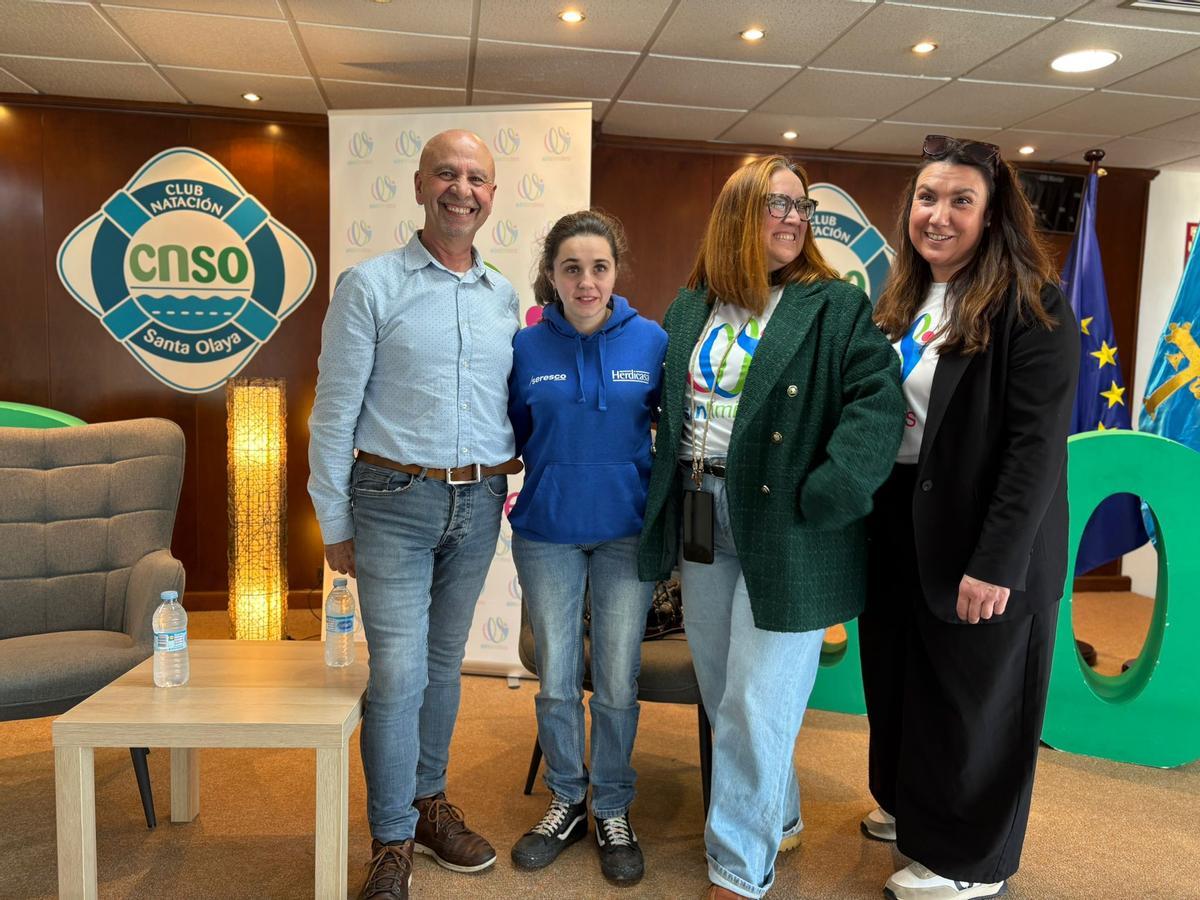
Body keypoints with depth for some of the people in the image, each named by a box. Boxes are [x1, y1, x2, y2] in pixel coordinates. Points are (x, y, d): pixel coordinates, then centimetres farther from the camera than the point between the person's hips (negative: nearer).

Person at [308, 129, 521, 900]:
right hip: (394, 500, -4)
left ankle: (430, 803, 34)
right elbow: (335, 410, -5)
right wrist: (334, 521, -4)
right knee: (398, 673, -3)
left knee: (445, 662, 16)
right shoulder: (371, 285, -5)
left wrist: (510, 478, 8)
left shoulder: (504, 297, 8)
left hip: (479, 503, 4)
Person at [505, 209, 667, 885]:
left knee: (618, 684, 9)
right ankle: (567, 800, 34)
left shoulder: (651, 340, -5)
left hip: (627, 530, -1)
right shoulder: (527, 347, -3)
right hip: (547, 532, 1)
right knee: (557, 682, 12)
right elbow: (513, 432, 9)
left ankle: (614, 810, 31)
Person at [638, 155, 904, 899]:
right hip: (700, 523, 6)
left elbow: (878, 402, -13)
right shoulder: (690, 309, 12)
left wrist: (822, 498, -22)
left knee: (756, 705, -1)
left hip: (783, 531, -5)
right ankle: (778, 818, 42)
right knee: (722, 693, 18)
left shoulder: (836, 306, -3)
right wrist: (667, 496, 4)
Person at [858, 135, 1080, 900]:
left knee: (973, 699, 9)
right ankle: (912, 805, 44)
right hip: (899, 526, 7)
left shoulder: (1030, 304, -13)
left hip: (982, 538, -7)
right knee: (902, 678, 20)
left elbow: (1038, 444, -19)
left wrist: (996, 562, -23)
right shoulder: (903, 300, 9)